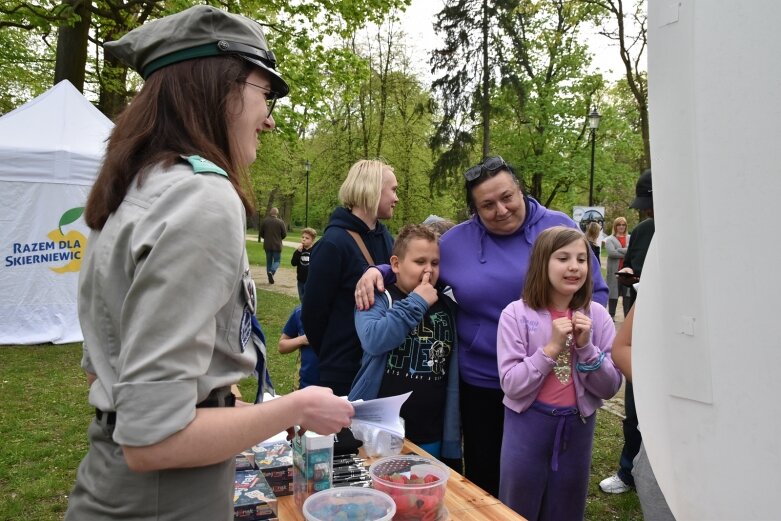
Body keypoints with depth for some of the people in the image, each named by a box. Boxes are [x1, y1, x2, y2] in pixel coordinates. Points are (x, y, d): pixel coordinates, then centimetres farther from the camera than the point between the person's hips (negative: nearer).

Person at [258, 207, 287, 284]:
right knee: (276, 261, 9)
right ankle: (271, 272, -19)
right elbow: (284, 234, -5)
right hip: (277, 245, -2)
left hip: (267, 245, 2)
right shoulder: (280, 222, -9)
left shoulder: (264, 221, -4)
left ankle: (270, 279, 14)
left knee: (269, 261, 14)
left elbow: (261, 233, 1)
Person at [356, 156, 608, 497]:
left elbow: (595, 292, -1)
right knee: (484, 479, 18)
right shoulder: (457, 240, -1)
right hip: (481, 383, 1)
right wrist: (377, 271, -6)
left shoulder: (559, 228, -5)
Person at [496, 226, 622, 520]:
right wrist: (552, 348, -23)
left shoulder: (597, 316, -4)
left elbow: (610, 388, -4)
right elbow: (511, 385, -16)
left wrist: (586, 346, -19)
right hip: (527, 426, -2)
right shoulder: (516, 314, -13)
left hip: (577, 427, 3)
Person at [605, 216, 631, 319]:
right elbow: (611, 252, -13)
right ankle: (611, 315, 14)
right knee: (613, 292, 4)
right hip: (614, 271, -2)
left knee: (627, 293, 2)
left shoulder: (630, 238, 12)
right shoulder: (610, 239, 4)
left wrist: (619, 250, -12)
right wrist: (627, 251, -8)